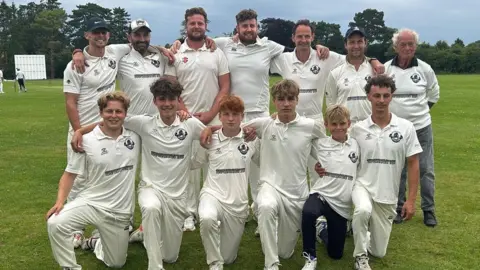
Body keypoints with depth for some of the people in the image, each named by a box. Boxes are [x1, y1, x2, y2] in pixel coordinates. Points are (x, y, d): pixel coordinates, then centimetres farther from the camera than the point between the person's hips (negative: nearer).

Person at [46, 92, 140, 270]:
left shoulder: (135, 136, -5)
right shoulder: (87, 141, -11)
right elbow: (70, 174, -3)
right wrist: (60, 201, -18)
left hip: (119, 211, 2)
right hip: (89, 203, -2)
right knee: (55, 224, -31)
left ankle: (96, 241, 46)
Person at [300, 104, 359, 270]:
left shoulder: (356, 145, 1)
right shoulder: (320, 145, -3)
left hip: (342, 204, 2)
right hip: (321, 194, -2)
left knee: (336, 254, 9)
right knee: (308, 212, -39)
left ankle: (323, 230, 41)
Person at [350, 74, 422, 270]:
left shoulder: (406, 127, -5)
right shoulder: (357, 129, -4)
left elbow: (413, 165, -2)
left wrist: (411, 200, -6)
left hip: (388, 196, 2)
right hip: (363, 186, -1)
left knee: (378, 252, 8)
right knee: (363, 211, -38)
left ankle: (367, 230, 42)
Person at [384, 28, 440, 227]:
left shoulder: (425, 69, -2)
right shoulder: (385, 69, -6)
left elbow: (434, 94, 12)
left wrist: (421, 110, 10)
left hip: (422, 127, 1)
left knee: (426, 170, 6)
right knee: (398, 170, 10)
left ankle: (428, 210, 20)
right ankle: (399, 207, 24)